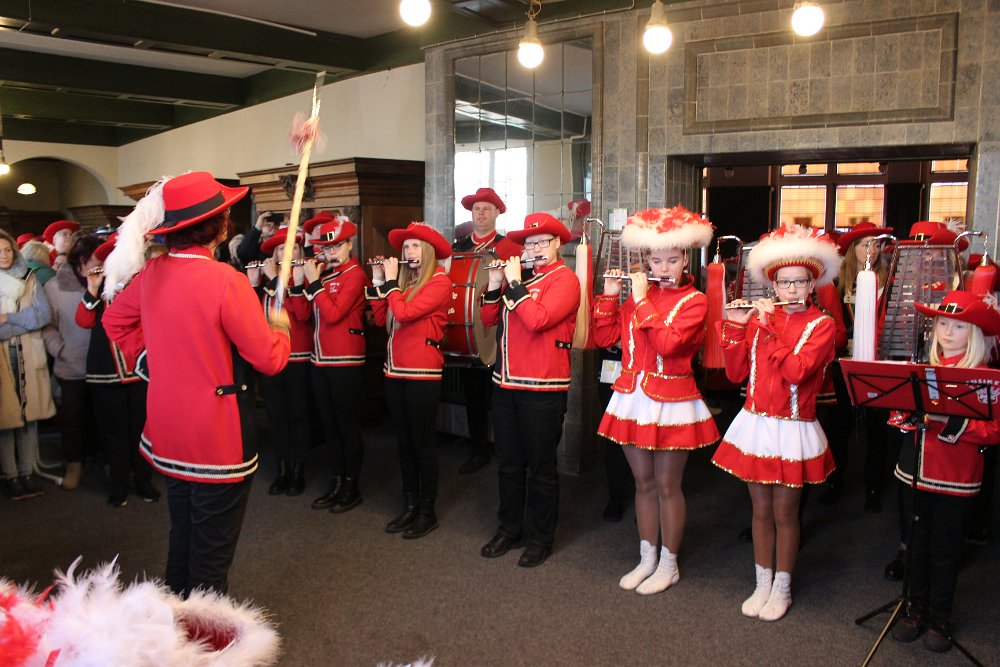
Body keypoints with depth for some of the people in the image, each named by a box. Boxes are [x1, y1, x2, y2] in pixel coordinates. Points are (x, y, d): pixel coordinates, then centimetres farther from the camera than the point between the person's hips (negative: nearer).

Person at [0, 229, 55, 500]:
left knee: (29, 414, 4)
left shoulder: (28, 279, 9)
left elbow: (44, 314, -2)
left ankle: (26, 473, 13)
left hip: (29, 357, 2)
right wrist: (24, 321, -15)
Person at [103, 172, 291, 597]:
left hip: (167, 434, 8)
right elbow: (270, 359, -18)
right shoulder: (226, 281, -23)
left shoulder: (151, 273, -1)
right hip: (218, 441, -8)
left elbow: (115, 321, 17)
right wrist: (279, 327, 1)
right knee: (212, 558, 7)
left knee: (182, 540, 25)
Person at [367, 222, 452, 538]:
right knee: (404, 442, 13)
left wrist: (391, 280, -10)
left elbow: (404, 313, -21)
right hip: (395, 371, 8)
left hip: (422, 373, -7)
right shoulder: (405, 280, 13)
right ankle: (410, 505, 25)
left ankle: (428, 511, 13)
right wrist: (378, 281, 3)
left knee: (422, 443, 1)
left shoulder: (440, 282, -11)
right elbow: (381, 318, 9)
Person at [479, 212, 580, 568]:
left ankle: (541, 538, 19)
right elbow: (489, 318, 13)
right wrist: (495, 284, 0)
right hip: (505, 384, 7)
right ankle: (509, 529, 30)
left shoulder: (564, 279, -8)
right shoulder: (518, 274, 14)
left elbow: (537, 319, -23)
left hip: (542, 388, -6)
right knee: (508, 463, 15)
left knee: (540, 467, 5)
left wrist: (514, 282, -15)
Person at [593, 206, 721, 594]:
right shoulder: (637, 292, 8)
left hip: (670, 402, -5)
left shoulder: (694, 301, -7)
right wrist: (610, 294, -4)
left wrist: (641, 300, -19)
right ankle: (647, 559, 28)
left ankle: (669, 566, 21)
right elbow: (605, 337, 5)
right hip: (633, 398, 5)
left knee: (667, 485, 5)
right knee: (643, 482, 14)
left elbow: (668, 343, -24)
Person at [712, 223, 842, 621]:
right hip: (755, 424, 4)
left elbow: (796, 371, -23)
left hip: (792, 430, -3)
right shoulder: (759, 317, 5)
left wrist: (769, 327, -20)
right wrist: (735, 326, -7)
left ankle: (781, 589, 25)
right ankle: (762, 585, 28)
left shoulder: (822, 325, -6)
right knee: (760, 509, 13)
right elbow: (736, 373, 2)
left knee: (784, 512, 7)